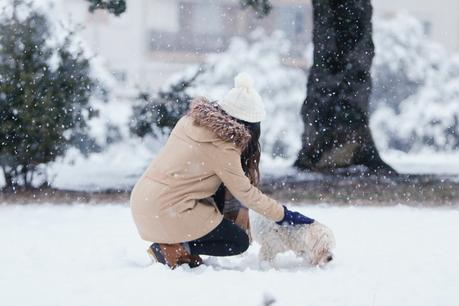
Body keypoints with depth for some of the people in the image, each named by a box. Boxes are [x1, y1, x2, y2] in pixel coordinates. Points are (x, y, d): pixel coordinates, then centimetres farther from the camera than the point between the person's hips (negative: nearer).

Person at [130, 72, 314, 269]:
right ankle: (173, 249, -6)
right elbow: (246, 193, -7)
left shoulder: (191, 120, 8)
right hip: (167, 213, -8)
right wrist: (283, 215, 5)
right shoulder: (222, 147, -14)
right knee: (239, 242, 6)